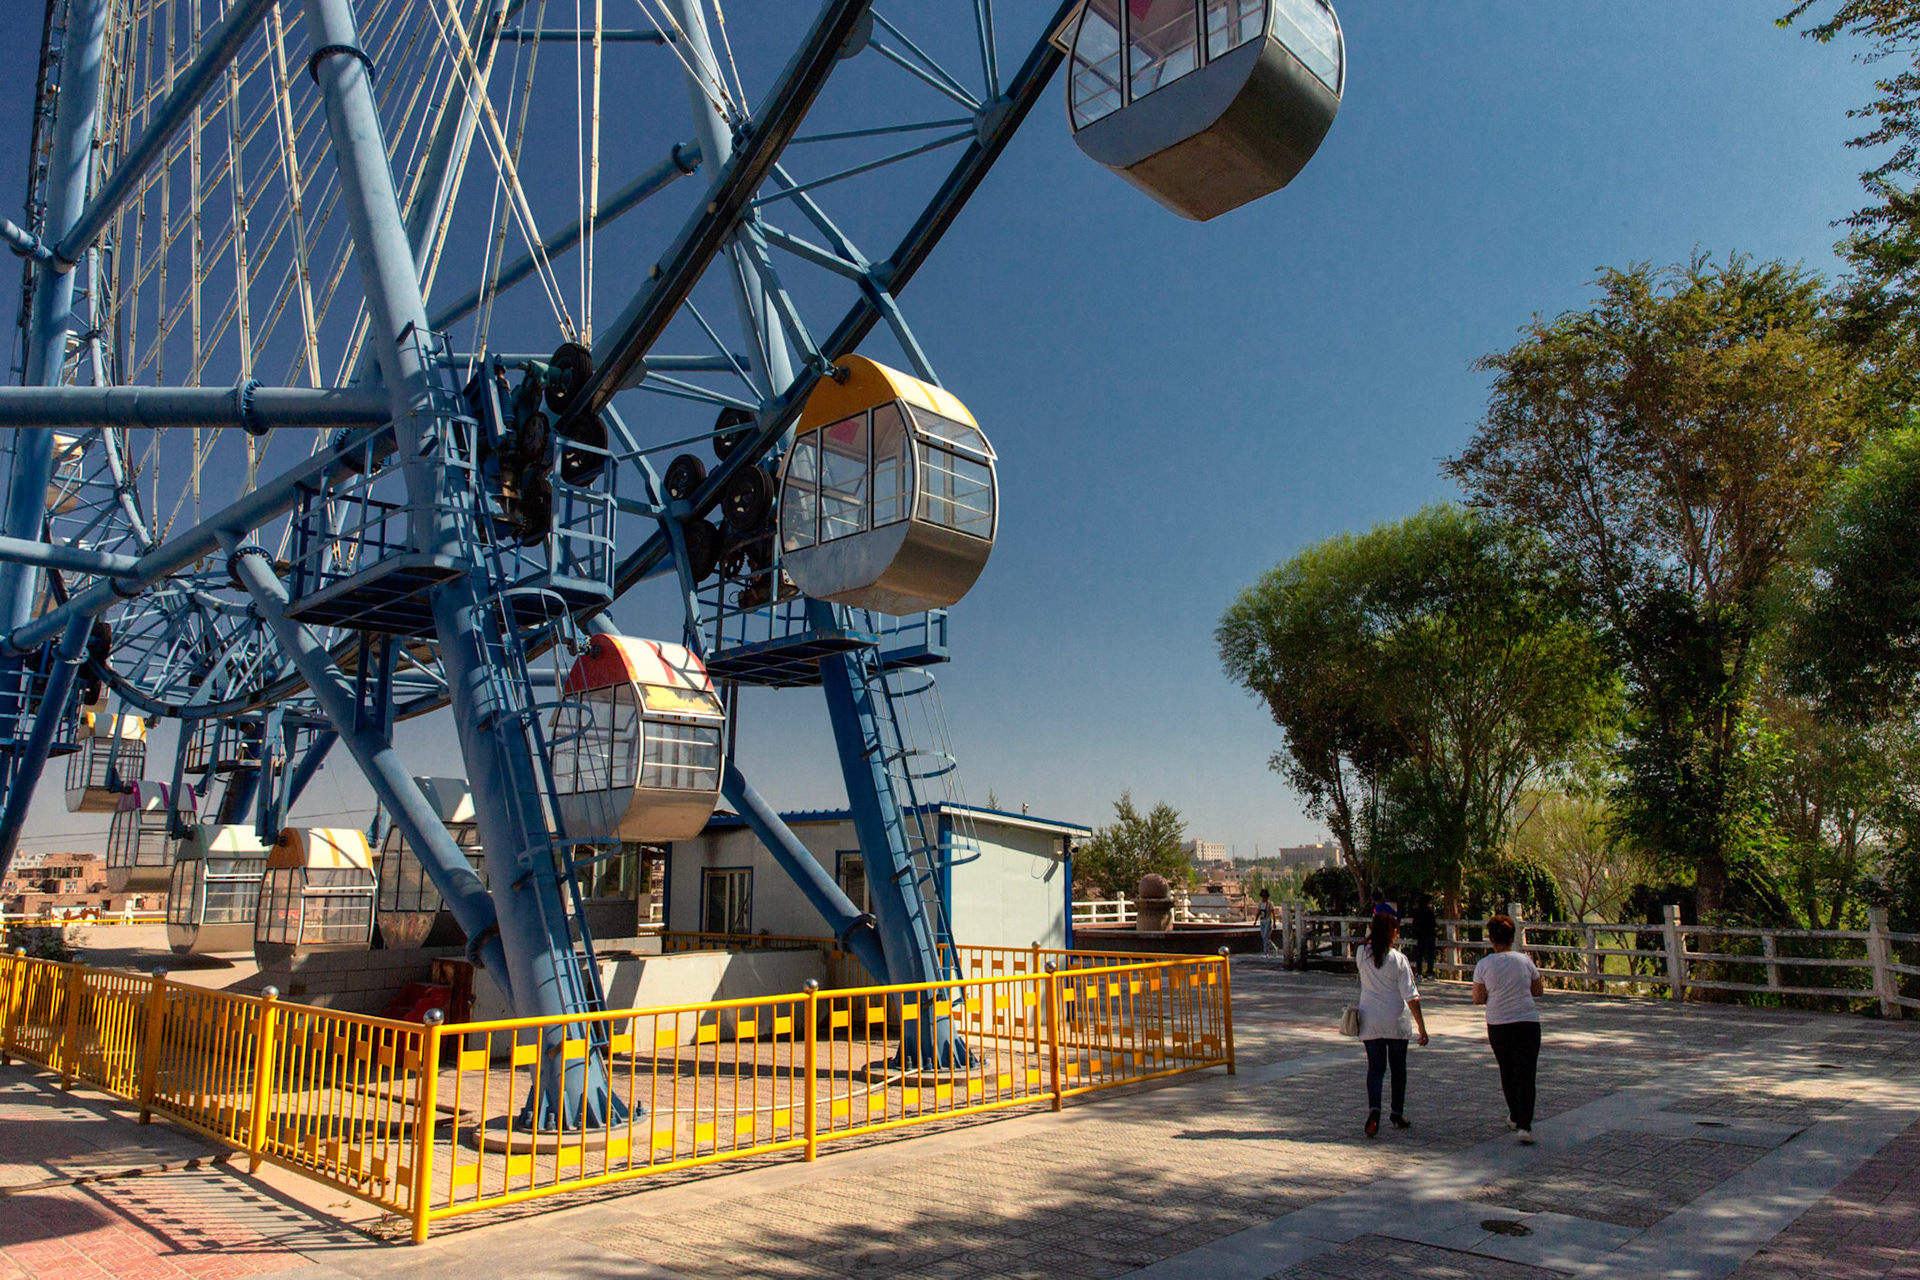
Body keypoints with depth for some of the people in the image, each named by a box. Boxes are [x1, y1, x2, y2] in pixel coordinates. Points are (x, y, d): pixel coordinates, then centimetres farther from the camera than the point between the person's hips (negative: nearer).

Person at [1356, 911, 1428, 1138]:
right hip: (1396, 1022, -1)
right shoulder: (1399, 960, -13)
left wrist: (1373, 928, 16)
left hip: (1370, 1023, 1)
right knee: (1398, 1068, 16)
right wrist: (1421, 1027, -7)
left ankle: (1374, 1109, -17)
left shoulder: (1363, 955, -6)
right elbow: (1411, 997, -12)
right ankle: (1398, 1114, 26)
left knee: (1375, 1067, 5)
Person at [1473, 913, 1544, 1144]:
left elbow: (1478, 999, -4)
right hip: (1527, 1022, -1)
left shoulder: (1484, 965, -6)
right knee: (1525, 1075, -1)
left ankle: (1515, 1117, 35)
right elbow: (1538, 990, 6)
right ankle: (1524, 1125, -11)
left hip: (1498, 1025, 1)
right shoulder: (1524, 960, -4)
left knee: (1507, 1072, 19)